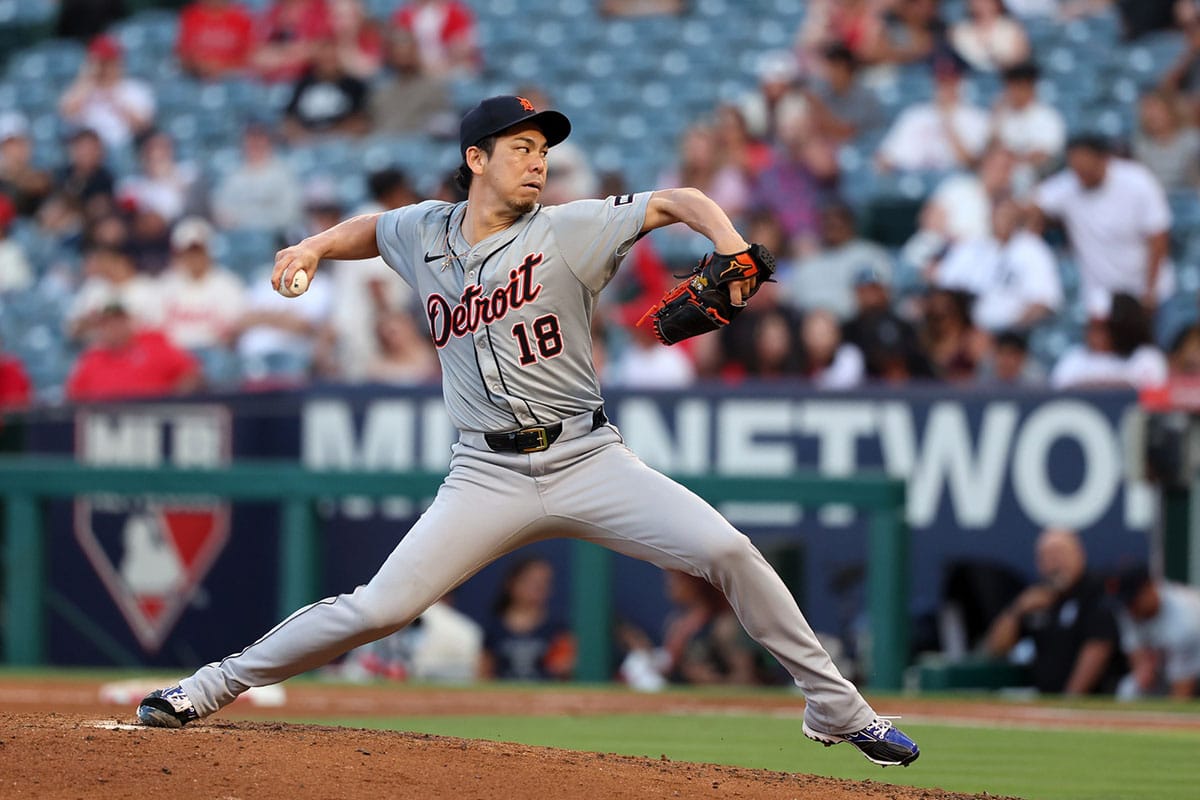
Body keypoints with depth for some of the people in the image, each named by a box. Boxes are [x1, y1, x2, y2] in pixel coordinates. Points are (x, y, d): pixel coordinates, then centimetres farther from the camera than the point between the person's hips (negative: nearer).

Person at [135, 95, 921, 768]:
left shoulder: (568, 230, -3)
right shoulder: (424, 233, 7)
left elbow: (677, 201, -9)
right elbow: (375, 227, 30)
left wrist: (729, 242, -28)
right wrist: (316, 246, 11)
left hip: (588, 459, -1)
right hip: (490, 478, 1)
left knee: (728, 552, -17)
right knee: (379, 607, -9)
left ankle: (835, 706, -4)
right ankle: (214, 686, 6)